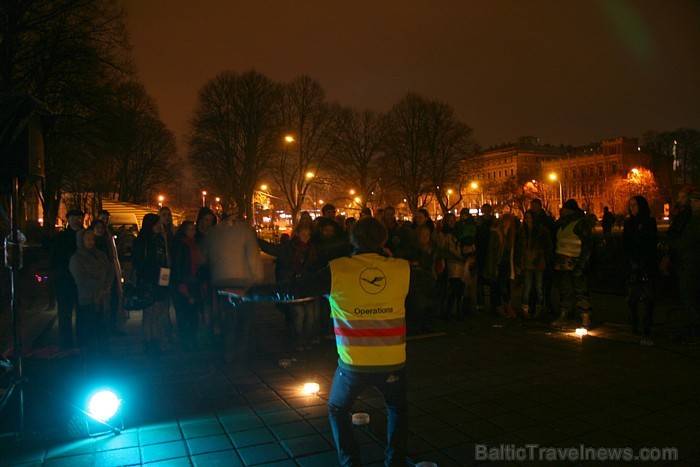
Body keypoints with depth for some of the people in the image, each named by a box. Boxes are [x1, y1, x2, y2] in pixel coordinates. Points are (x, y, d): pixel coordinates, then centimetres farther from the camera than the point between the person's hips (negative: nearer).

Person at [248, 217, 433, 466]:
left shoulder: (337, 270, -9)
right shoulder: (401, 269, -5)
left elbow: (295, 289, -4)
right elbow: (426, 280, 17)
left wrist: (254, 293, 10)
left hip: (353, 364, -1)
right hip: (393, 363, 2)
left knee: (338, 410, 26)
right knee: (397, 409, 30)